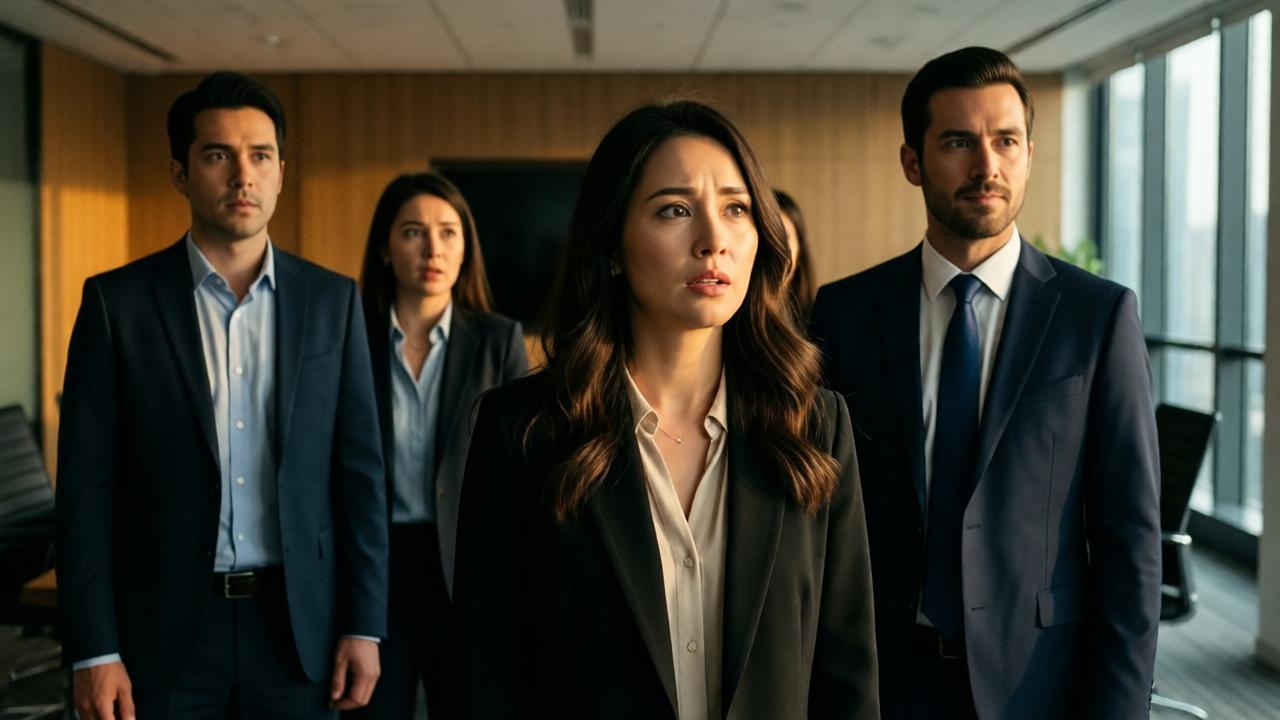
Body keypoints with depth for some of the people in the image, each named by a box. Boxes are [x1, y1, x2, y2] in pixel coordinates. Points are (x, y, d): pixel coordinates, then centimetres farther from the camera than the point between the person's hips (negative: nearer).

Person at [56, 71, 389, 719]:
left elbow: (359, 473, 3)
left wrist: (364, 626, 0)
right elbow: (86, 488, -3)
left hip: (297, 625, 2)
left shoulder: (333, 301, 3)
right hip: (163, 631, -1)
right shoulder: (117, 302, -2)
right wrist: (93, 651, -7)